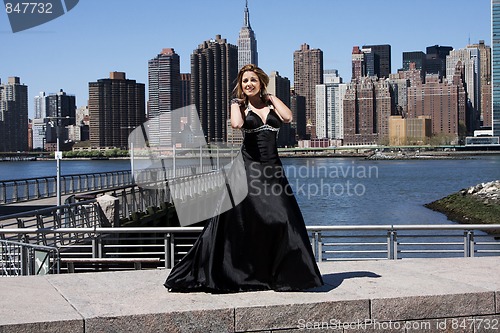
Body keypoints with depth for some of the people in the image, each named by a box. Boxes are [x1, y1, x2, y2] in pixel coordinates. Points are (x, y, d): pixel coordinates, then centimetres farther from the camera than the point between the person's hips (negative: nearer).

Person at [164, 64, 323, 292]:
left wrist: (271, 97, 4)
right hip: (247, 168, -2)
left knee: (282, 219, -3)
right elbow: (236, 124, -16)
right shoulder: (241, 106, 7)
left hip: (272, 169, 2)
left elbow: (288, 117, -7)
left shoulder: (272, 103, 14)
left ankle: (283, 274, 10)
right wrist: (237, 103, 0)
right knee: (239, 220, -2)